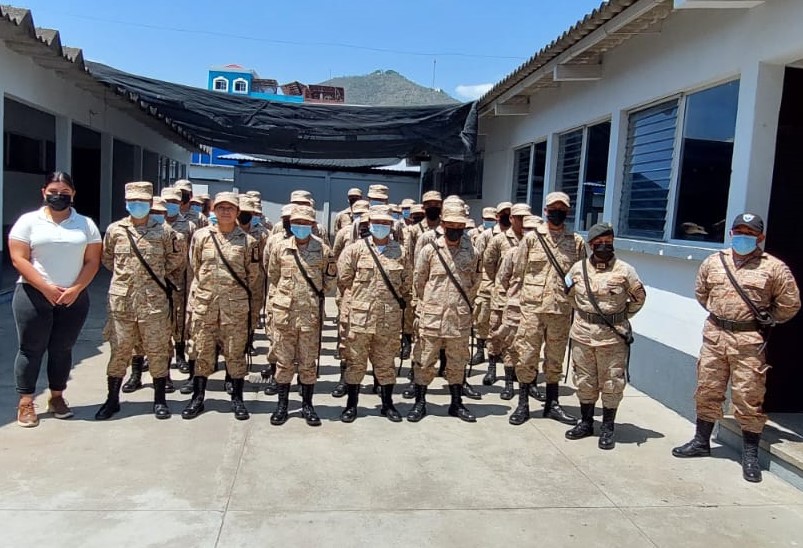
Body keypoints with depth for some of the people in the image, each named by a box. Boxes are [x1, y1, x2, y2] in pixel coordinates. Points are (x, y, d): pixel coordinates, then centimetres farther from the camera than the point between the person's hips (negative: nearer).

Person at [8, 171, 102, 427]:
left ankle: (57, 397, 22)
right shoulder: (29, 221, 2)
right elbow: (18, 259, -5)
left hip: (74, 298, 2)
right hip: (34, 295, -2)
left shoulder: (85, 224, 8)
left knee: (62, 349, 9)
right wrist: (46, 287, -14)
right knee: (31, 349, 3)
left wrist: (75, 289, -10)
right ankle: (25, 402, 13)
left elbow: (92, 261, 3)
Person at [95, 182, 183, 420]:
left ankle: (160, 400, 17)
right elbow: (106, 258, 18)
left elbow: (176, 259, 12)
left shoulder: (164, 231, -1)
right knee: (119, 349, 9)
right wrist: (124, 274, 11)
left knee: (157, 350, 5)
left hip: (154, 300, -1)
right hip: (121, 300, 1)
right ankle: (112, 399, 22)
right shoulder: (114, 230, 3)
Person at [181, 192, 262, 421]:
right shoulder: (201, 236, 4)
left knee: (236, 353, 5)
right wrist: (193, 302, 8)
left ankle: (237, 399, 18)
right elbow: (193, 270, 10)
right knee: (202, 352, 8)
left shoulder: (248, 241, 2)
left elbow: (254, 278, 5)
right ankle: (197, 399, 21)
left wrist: (253, 311, 4)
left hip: (236, 306, -1)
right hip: (204, 305, 1)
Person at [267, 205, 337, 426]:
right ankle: (282, 404, 21)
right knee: (284, 361, 9)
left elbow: (329, 281, 11)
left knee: (308, 363, 7)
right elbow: (273, 277, 15)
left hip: (311, 314, -1)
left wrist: (314, 294, 2)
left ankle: (307, 405, 20)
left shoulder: (323, 249, 0)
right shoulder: (280, 247, 2)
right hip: (284, 312, 1)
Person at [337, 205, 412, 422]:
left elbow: (407, 282, 12)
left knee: (386, 362, 11)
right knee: (356, 361, 7)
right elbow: (343, 278, 3)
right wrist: (356, 299, 6)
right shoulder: (356, 249, -2)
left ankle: (387, 404, 25)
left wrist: (399, 303, 11)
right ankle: (351, 404, 19)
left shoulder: (401, 252, 4)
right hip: (360, 316, -1)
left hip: (389, 319, 2)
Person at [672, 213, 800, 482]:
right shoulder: (713, 262, 7)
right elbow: (701, 293, 22)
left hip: (749, 341, -4)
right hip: (714, 335, 4)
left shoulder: (774, 268, -3)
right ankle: (701, 442, 28)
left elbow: (789, 305, 4)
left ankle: (750, 455, 15)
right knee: (707, 391, 12)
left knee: (749, 398, 0)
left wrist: (764, 321, 9)